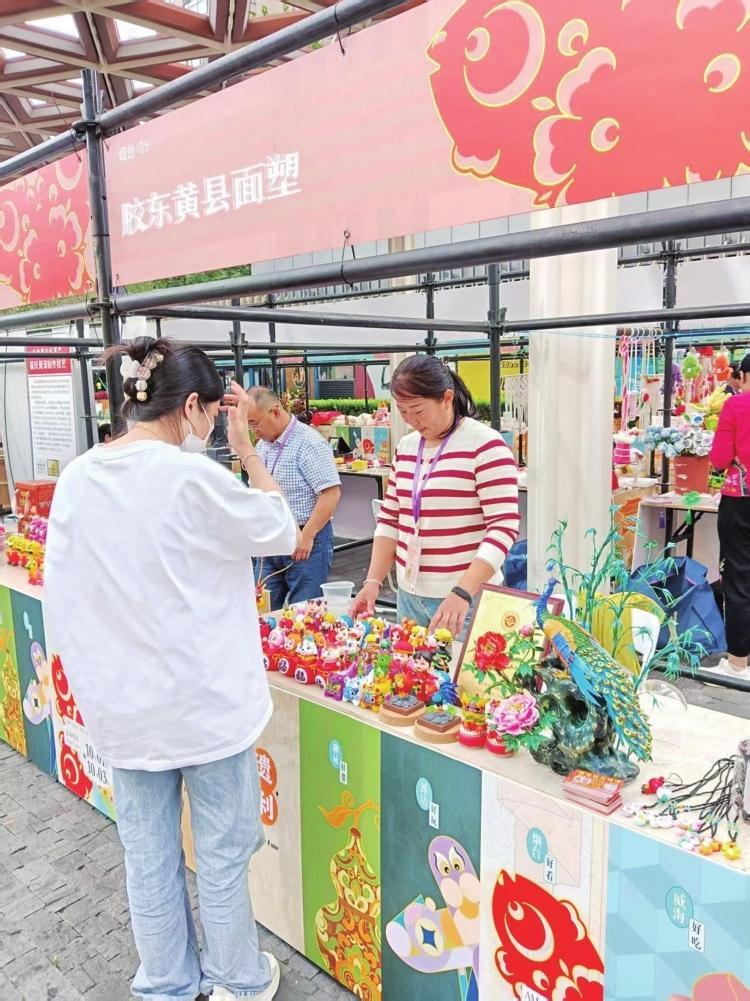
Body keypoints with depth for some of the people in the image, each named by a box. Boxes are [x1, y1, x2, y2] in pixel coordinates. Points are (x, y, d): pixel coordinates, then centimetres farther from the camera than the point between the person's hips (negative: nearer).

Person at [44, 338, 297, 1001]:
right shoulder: (192, 477, -21)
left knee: (148, 853, 20)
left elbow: (61, 599, 4)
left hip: (120, 705, 6)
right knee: (222, 851, 15)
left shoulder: (76, 480, -3)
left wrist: (96, 676, 15)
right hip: (205, 700, -5)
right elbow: (281, 532, -6)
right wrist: (247, 451, -1)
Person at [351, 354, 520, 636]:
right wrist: (373, 581, 1)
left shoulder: (485, 445, -11)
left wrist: (462, 593, -25)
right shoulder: (406, 447, 9)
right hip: (409, 595, 6)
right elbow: (390, 521, 13)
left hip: (466, 597, -6)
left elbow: (504, 527, -17)